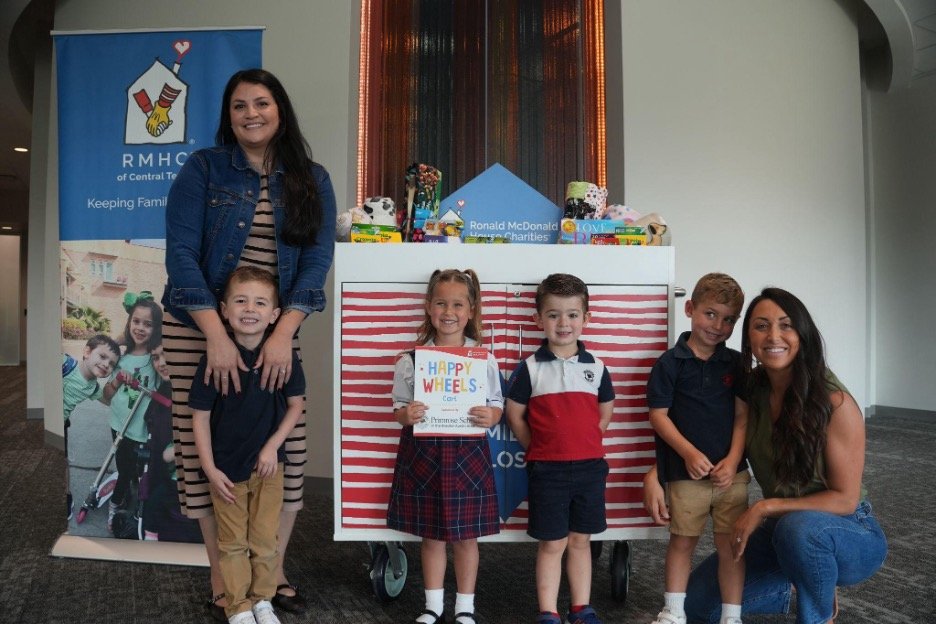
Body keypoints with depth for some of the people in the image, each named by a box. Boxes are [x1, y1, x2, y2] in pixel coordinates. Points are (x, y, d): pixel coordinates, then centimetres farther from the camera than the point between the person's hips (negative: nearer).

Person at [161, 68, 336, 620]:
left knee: (287, 446, 0)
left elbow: (318, 258, -4)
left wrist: (283, 334, -17)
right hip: (201, 326, -1)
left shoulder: (312, 180, 5)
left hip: (277, 328, 2)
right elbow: (181, 252, -9)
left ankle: (272, 570, 22)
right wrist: (217, 337, -19)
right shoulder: (203, 168, -1)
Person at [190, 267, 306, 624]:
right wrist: (210, 469, -10)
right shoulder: (215, 358, -15)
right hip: (227, 467, -1)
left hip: (268, 463, 2)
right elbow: (200, 416, -9)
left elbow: (295, 405, 0)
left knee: (265, 540, 13)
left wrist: (273, 446, -9)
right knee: (233, 543, 12)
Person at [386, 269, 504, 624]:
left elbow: (497, 405, 4)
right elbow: (399, 409, 2)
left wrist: (490, 417, -18)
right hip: (423, 453, 0)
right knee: (430, 536, 14)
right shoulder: (411, 359, -2)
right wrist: (406, 416, -20)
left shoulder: (484, 358, -2)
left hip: (468, 454, 0)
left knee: (466, 536, 11)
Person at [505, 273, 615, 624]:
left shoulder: (596, 367, 2)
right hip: (546, 470, -2)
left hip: (589, 466, 3)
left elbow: (606, 411, 14)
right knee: (551, 543, 5)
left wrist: (586, 441, 5)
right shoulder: (530, 368, -6)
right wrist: (538, 449, -1)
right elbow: (514, 413, 0)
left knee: (581, 540, 14)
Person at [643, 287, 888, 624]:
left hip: (849, 534, -4)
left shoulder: (836, 403, -23)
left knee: (798, 527, -40)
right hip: (781, 530, 5)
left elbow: (845, 499, -20)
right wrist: (655, 475, -17)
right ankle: (796, 590, 22)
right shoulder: (749, 391, -9)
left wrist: (765, 507, -26)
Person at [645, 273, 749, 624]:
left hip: (730, 471, 2)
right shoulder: (670, 362, -6)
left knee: (731, 544, 8)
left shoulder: (736, 363, 4)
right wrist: (689, 452, -18)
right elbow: (658, 414, -8)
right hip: (686, 472, -2)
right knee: (682, 541, 11)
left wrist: (733, 460, -10)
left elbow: (743, 415, 2)